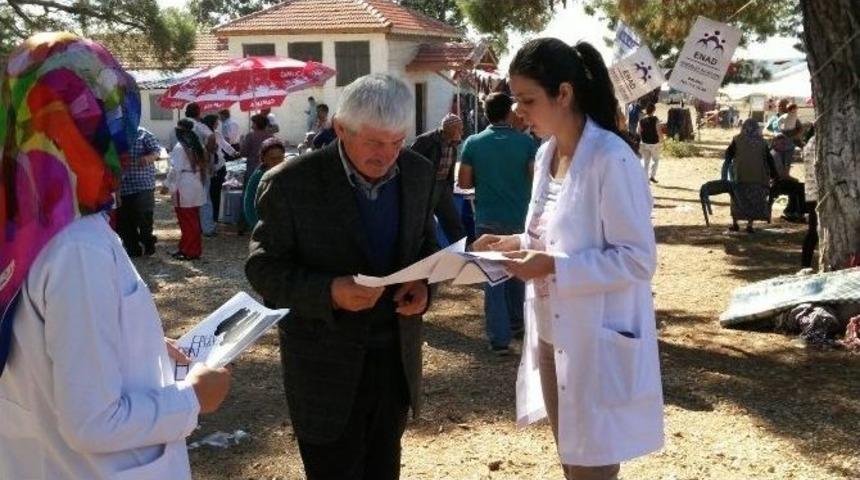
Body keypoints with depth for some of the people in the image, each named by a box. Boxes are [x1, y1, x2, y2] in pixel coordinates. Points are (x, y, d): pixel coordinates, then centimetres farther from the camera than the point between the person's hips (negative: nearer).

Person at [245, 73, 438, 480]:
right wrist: (330, 292, -28)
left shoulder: (419, 173, -2)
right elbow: (263, 268, -11)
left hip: (397, 357, 5)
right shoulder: (291, 183, -16)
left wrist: (423, 282, -10)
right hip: (327, 366, -4)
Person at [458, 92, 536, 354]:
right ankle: (516, 322, 35)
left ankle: (499, 337, 0)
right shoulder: (527, 143, -7)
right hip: (519, 217, 1)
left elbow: (464, 182, -3)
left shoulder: (473, 143, -6)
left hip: (488, 219, -1)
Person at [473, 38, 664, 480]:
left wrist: (553, 267, -26)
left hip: (596, 342, -8)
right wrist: (518, 244, 1)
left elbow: (637, 259, -20)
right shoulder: (546, 153, 7)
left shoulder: (611, 159, -19)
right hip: (552, 335, 8)